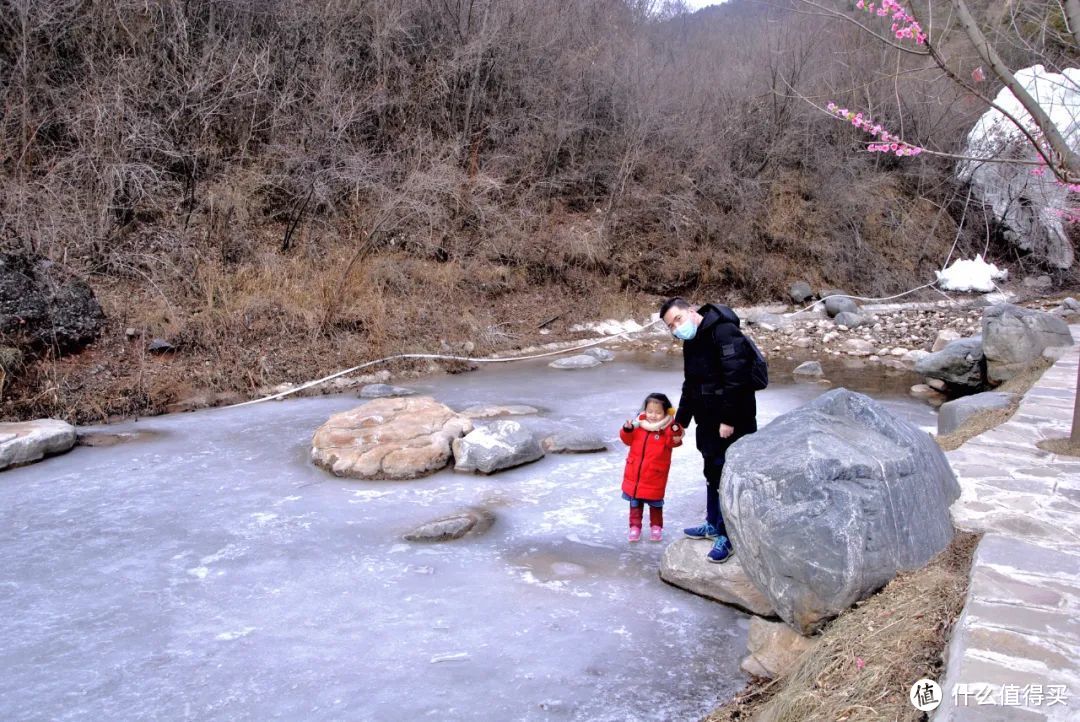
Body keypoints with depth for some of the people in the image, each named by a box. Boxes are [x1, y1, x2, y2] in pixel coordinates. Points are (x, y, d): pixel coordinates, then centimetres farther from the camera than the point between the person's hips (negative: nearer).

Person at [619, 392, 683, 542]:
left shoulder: (667, 428, -12)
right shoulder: (639, 424, -2)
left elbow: (674, 442, -26)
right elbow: (628, 440, 5)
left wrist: (676, 432, -44)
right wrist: (627, 429, -14)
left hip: (655, 475, -3)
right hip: (634, 473, 3)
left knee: (655, 503, 14)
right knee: (635, 502, 15)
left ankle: (656, 526, 31)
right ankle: (635, 526, 27)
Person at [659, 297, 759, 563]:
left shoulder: (724, 332, -19)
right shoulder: (691, 343, 13)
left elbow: (736, 378, -24)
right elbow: (690, 385, 23)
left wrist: (728, 420, -23)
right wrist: (681, 420, 25)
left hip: (733, 424, -9)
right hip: (708, 422, 9)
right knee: (712, 474, 20)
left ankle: (727, 536, 11)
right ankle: (713, 524, 36)